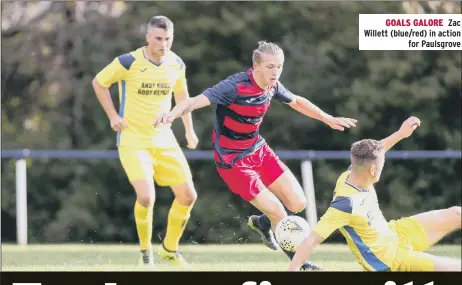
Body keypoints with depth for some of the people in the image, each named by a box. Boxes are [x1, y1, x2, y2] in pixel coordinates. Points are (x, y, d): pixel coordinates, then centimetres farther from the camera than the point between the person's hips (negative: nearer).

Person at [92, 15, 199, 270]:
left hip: (164, 139, 5)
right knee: (146, 196, -22)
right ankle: (145, 251, 3)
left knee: (188, 196, 0)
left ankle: (169, 248, 22)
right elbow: (99, 83, -1)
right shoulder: (129, 62, -16)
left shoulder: (176, 64, 0)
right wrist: (113, 116, -6)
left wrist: (189, 129, 17)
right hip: (133, 140, -5)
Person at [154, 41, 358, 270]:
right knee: (278, 213, -10)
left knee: (297, 203, 2)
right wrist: (173, 113, -57)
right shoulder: (235, 86, -27)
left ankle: (262, 222, 33)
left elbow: (296, 101, 18)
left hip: (258, 150, 7)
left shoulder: (272, 86, -4)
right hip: (232, 161, -7)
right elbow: (196, 101, -37)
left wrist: (328, 119, 26)